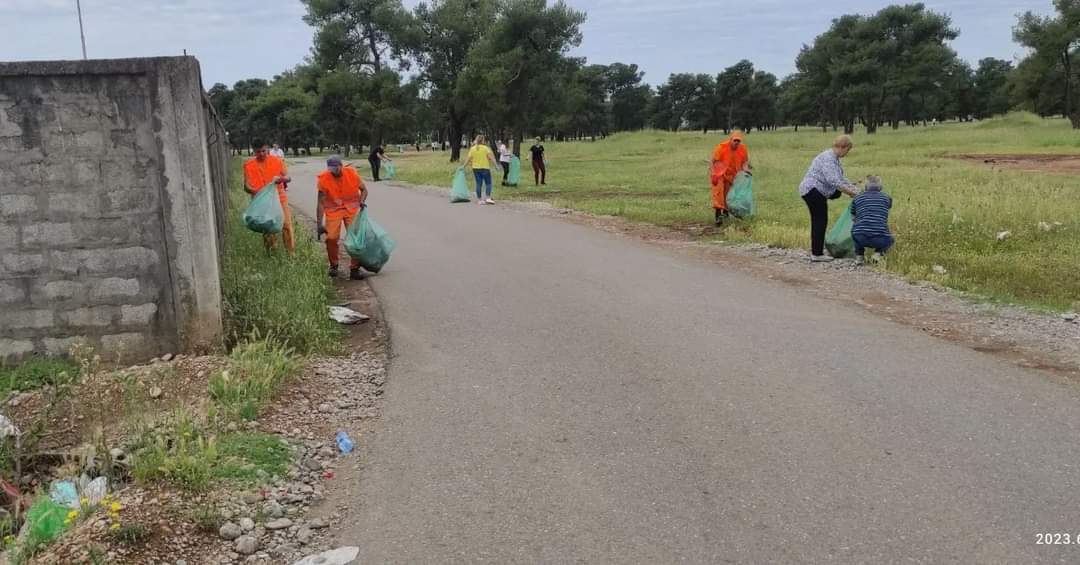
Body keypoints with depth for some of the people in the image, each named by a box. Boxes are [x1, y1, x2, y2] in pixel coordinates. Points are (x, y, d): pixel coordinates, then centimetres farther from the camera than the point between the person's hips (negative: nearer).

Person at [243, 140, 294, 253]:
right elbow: (246, 186, -4)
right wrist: (256, 192, -26)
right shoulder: (249, 165, -1)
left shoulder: (277, 161, 0)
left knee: (287, 225, -5)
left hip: (279, 198, -1)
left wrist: (281, 179, -28)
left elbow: (288, 178, -3)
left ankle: (291, 251, 5)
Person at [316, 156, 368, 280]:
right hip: (333, 209, -1)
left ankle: (354, 269, 4)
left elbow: (364, 190, 0)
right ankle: (333, 265, 17)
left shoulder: (352, 173, -14)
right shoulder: (323, 178, -16)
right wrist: (320, 224, -18)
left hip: (352, 208, 1)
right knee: (331, 238, -8)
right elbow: (320, 202, -13)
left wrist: (362, 201, -22)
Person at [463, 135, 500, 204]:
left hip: (476, 168, 4)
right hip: (485, 168, -4)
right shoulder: (486, 148, -6)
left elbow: (468, 159, 3)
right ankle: (488, 198, -7)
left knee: (478, 184, 7)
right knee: (488, 183, 4)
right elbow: (491, 158, -11)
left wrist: (464, 166, 12)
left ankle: (479, 199, 8)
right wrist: (496, 165, -8)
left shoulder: (472, 149, 4)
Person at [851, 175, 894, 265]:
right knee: (891, 239, 34)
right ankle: (878, 253, 7)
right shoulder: (887, 198, 16)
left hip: (860, 238, 0)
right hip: (880, 240, 0)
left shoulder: (857, 198, 15)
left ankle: (859, 255, 18)